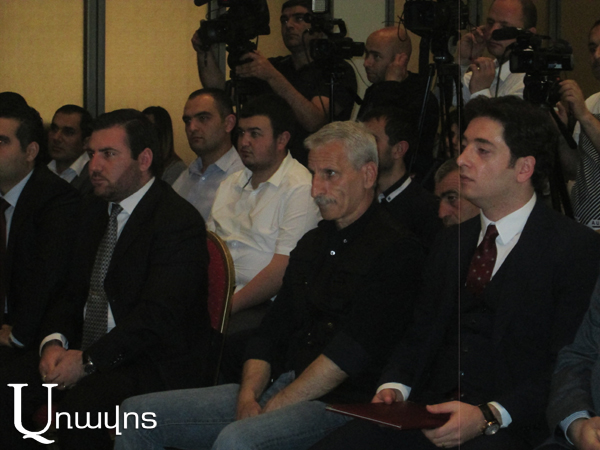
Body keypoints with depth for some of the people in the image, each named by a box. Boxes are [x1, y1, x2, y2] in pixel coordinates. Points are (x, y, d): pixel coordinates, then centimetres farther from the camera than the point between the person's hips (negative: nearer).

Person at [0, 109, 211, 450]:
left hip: (157, 363, -8)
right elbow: (74, 291, 17)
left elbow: (158, 316, -21)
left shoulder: (179, 221, -13)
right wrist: (54, 342, -4)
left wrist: (88, 361, -22)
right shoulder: (98, 210, 15)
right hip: (87, 351, 8)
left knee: (81, 403, -33)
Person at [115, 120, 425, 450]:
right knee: (138, 414, -3)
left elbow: (351, 351, -15)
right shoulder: (312, 243, 20)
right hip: (279, 387, 8)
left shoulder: (395, 249, -7)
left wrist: (271, 409, -15)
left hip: (340, 403, -8)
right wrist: (248, 395, -3)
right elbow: (271, 330, 17)